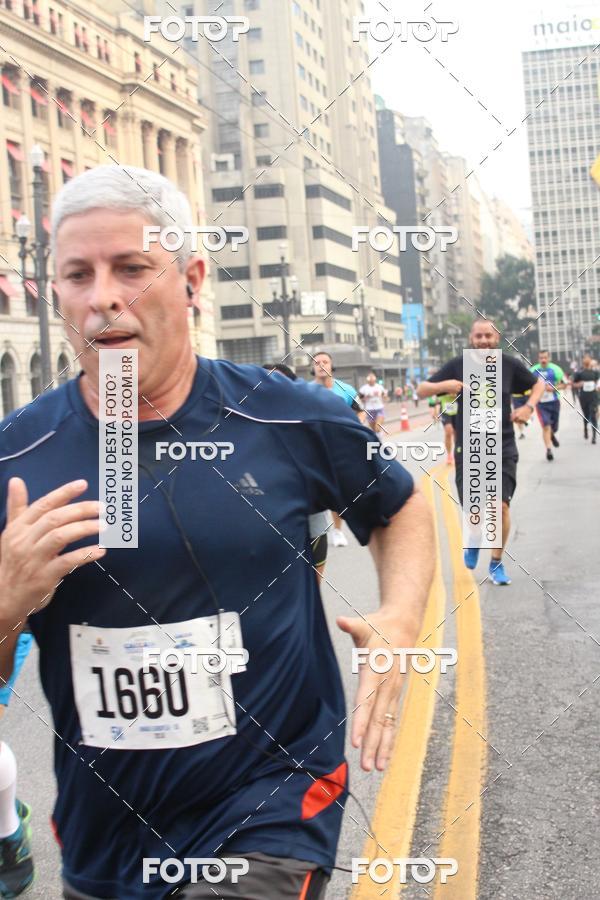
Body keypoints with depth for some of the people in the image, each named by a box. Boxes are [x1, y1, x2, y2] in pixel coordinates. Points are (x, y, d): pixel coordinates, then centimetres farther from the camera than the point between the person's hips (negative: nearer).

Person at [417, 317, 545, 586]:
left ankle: (496, 563, 10)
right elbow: (422, 390, -1)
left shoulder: (509, 364, -3)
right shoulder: (457, 365, -5)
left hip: (503, 447, 0)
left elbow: (538, 384, 14)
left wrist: (529, 407, -4)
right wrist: (443, 385, -21)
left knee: (501, 505, -10)